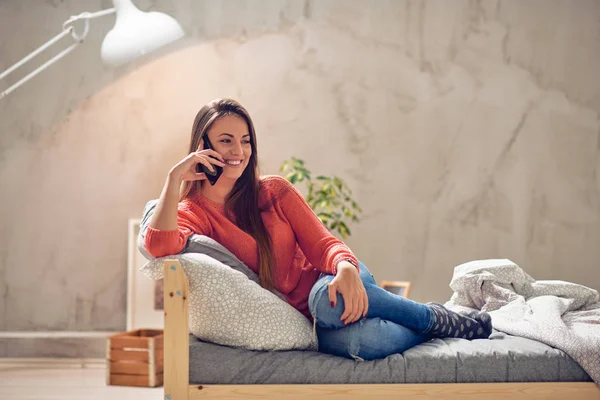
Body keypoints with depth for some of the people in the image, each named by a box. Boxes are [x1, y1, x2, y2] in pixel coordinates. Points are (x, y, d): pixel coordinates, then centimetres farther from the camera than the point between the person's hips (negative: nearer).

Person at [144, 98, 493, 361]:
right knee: (356, 341, -37)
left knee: (328, 301, -38)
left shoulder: (274, 190, 6)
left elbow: (322, 243, -3)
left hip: (325, 280, 2)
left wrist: (346, 268, -26)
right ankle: (437, 325, -8)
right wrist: (175, 178, -19)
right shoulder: (192, 212, -1)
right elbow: (160, 246, -24)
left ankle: (436, 318, -15)